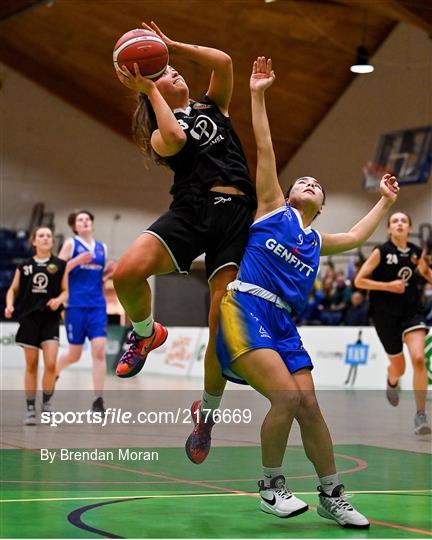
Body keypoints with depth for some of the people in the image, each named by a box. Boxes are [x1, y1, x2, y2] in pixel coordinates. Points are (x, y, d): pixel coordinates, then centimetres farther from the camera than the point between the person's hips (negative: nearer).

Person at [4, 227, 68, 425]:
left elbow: (66, 290, 4)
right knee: (31, 365, 4)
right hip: (29, 318, 1)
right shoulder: (24, 266, 8)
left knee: (51, 364, -12)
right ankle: (30, 408, 12)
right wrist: (9, 305, -5)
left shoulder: (60, 265, 4)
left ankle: (46, 402, 9)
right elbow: (13, 290, 13)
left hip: (50, 319, -1)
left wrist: (58, 300, -16)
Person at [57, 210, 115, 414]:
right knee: (74, 354, 4)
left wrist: (109, 271, 4)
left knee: (99, 350, -10)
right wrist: (77, 260, -19)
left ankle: (98, 400, -10)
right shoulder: (71, 244, 1)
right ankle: (54, 371, 37)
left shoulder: (101, 248, 15)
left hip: (97, 306, 4)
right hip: (76, 305, -3)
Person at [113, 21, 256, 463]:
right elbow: (175, 138, -10)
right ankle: (146, 334, 5)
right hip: (191, 209, -1)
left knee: (222, 326, -9)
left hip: (236, 215, 1)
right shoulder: (161, 133, 15)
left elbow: (223, 62, 6)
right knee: (126, 273, -29)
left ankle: (207, 412, 14)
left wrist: (172, 45, 13)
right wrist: (148, 89, 1)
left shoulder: (213, 105, 23)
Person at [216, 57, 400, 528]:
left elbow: (356, 236, 40)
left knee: (309, 406, -1)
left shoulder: (317, 242, 24)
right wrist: (258, 96, 3)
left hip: (283, 324, 6)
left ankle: (332, 497, 9)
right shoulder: (272, 209, 11)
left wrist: (384, 201, 44)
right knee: (286, 396, -21)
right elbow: (264, 150, 6)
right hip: (245, 310, -6)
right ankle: (271, 487, -4)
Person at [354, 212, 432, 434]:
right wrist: (388, 285, -18)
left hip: (412, 311, 2)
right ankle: (392, 382, 51)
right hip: (386, 314, -2)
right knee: (398, 367, 9)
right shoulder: (381, 252, -8)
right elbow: (359, 280, -8)